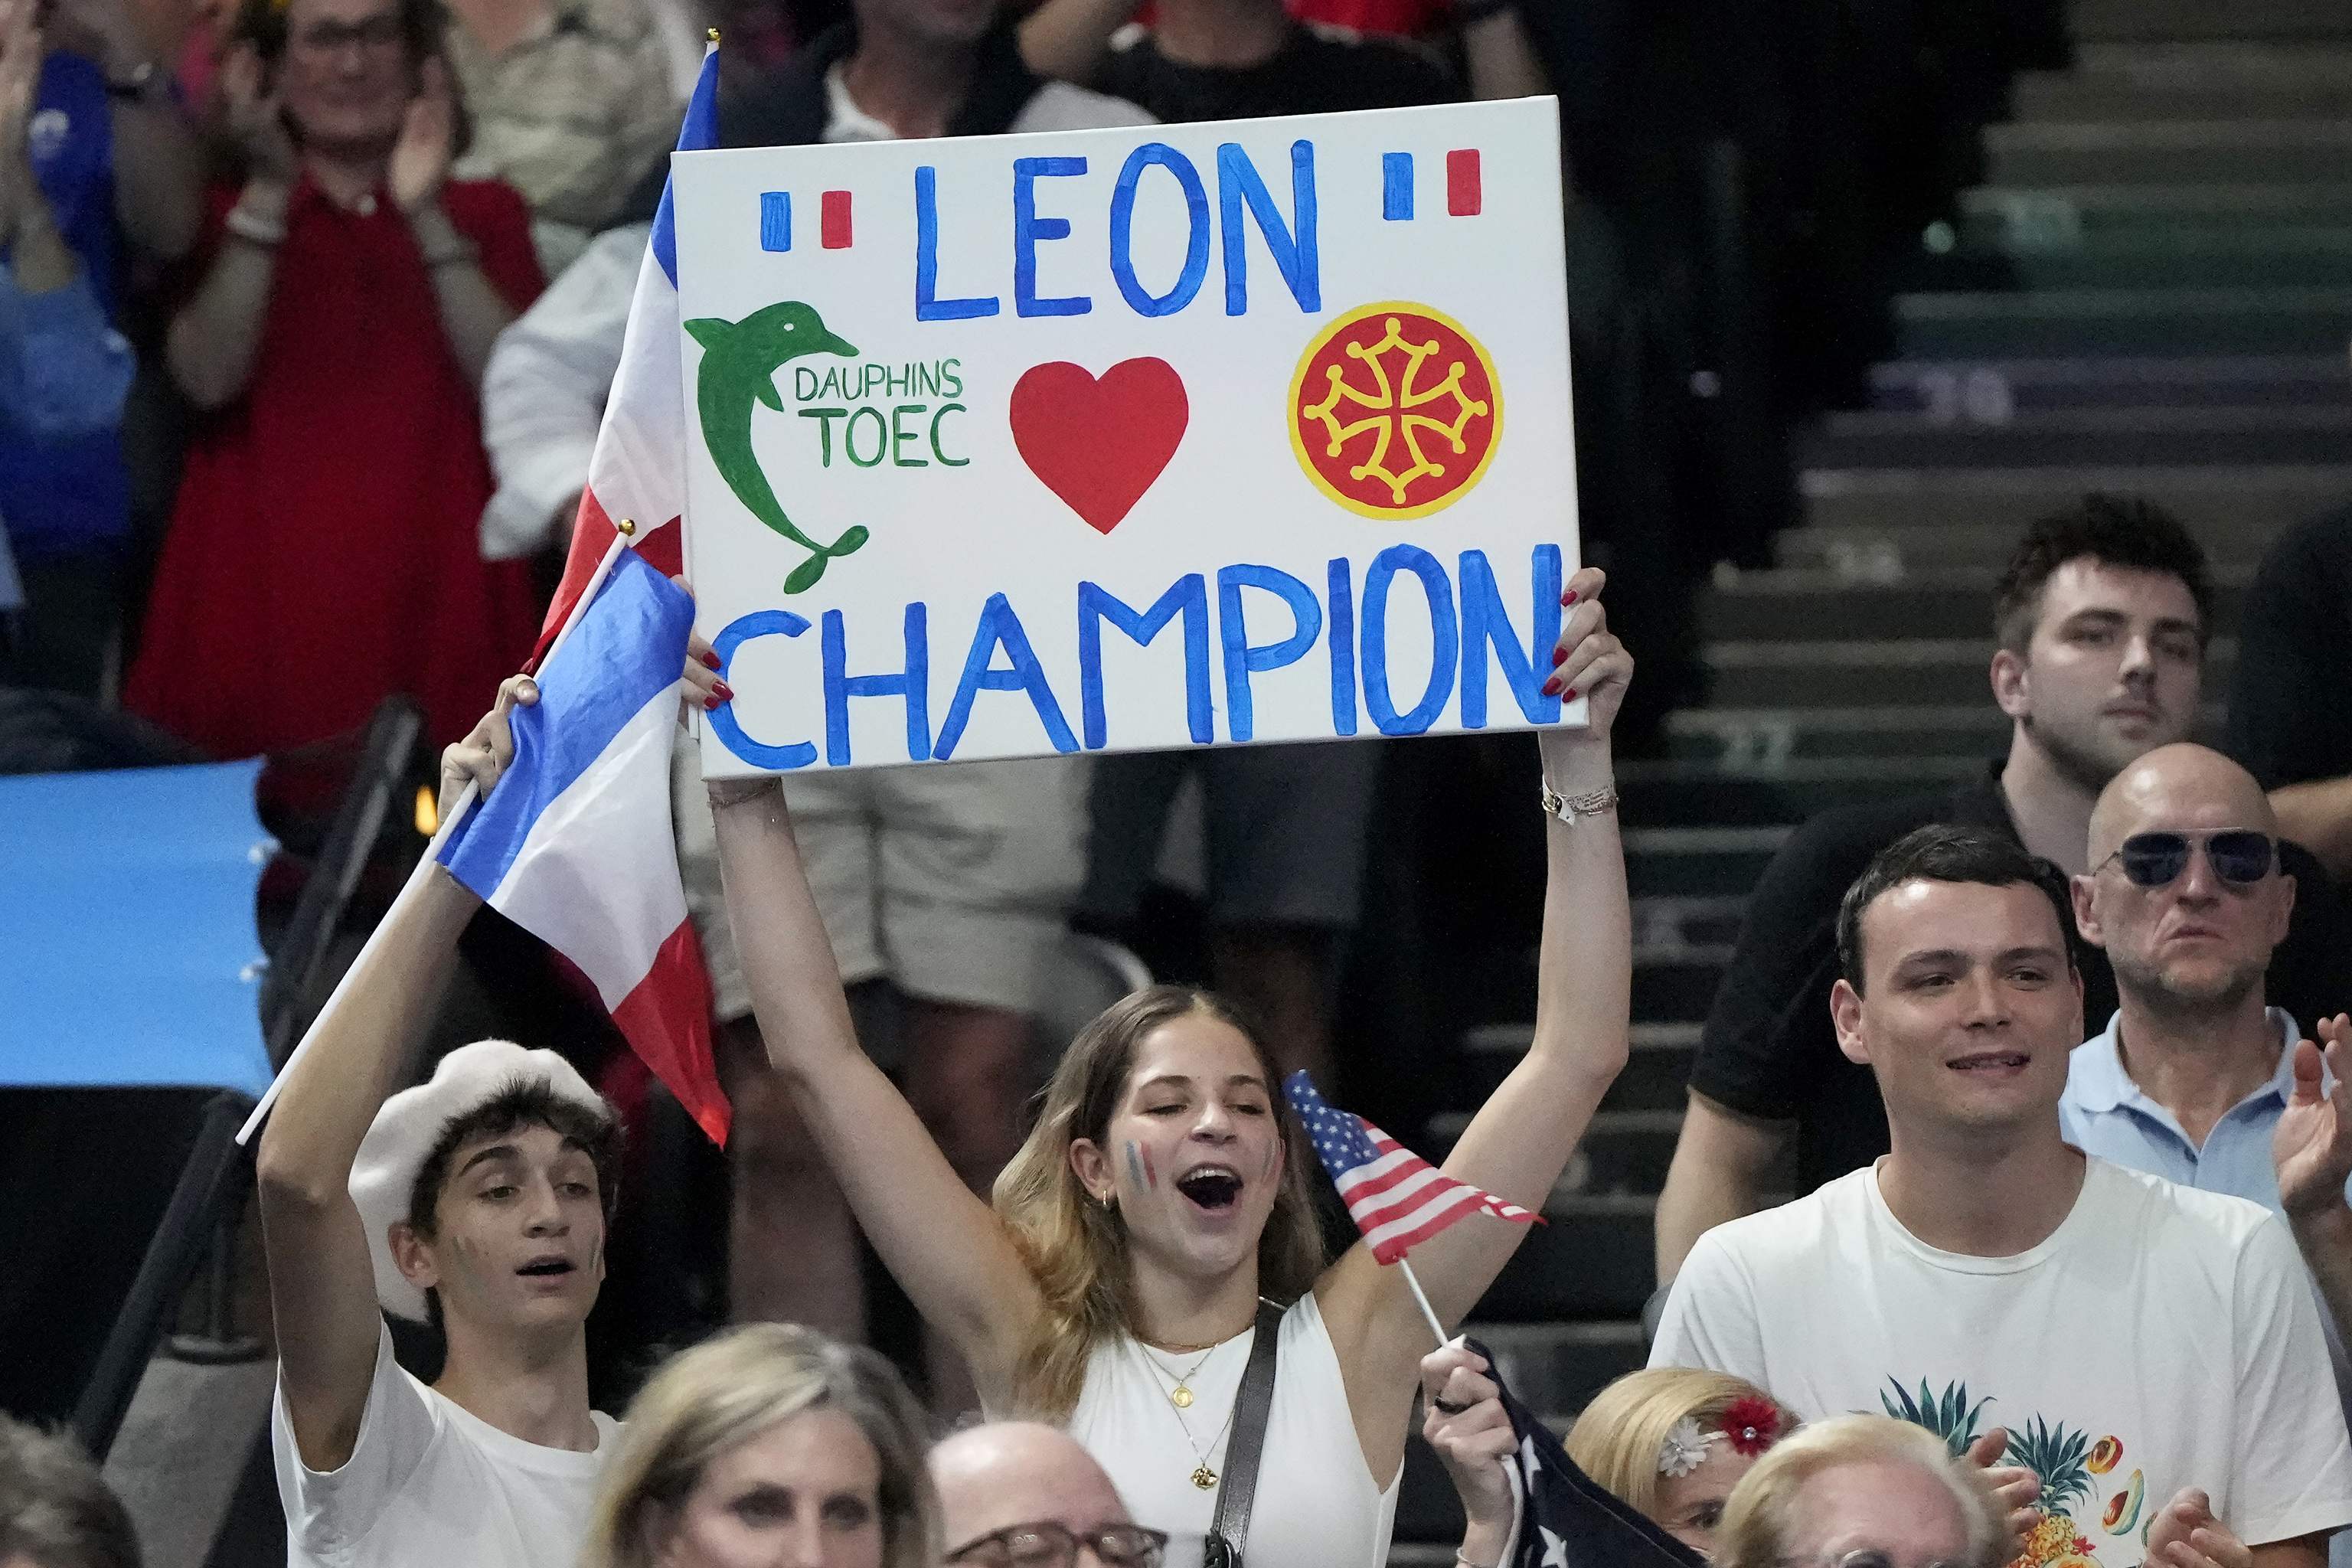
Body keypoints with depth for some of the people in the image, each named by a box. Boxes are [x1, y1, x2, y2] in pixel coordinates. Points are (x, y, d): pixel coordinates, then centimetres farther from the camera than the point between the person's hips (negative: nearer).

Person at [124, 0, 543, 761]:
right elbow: (207, 377, -6)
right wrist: (268, 194, -11)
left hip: (433, 604, 0)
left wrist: (428, 220, -11)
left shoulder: (481, 213, 15)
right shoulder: (221, 215, 13)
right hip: (266, 604, 0)